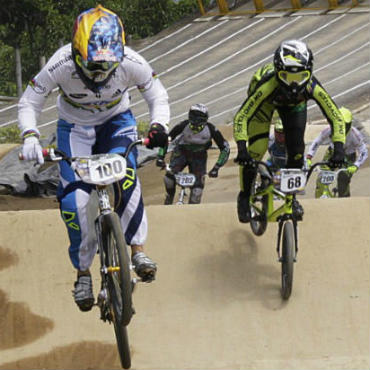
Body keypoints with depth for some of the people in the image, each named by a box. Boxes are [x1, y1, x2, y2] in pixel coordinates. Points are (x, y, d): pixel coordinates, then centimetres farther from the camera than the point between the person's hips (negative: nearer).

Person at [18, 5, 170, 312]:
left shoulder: (130, 63, -28)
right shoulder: (61, 65, -31)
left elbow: (158, 95, -11)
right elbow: (29, 102, -17)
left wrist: (159, 126, -30)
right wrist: (30, 136, -33)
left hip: (116, 121, 0)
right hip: (75, 126, 0)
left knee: (124, 176, -31)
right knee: (74, 199, -15)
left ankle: (137, 248, -22)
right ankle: (83, 271, 3)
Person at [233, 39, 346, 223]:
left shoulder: (311, 86, -40)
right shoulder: (268, 84, -46)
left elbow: (335, 116, -32)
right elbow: (241, 117, -43)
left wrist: (338, 148, -44)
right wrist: (241, 149, -55)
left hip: (293, 103, 2)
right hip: (266, 100, -2)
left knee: (296, 150, -9)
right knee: (256, 149, -15)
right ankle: (245, 196, 7)